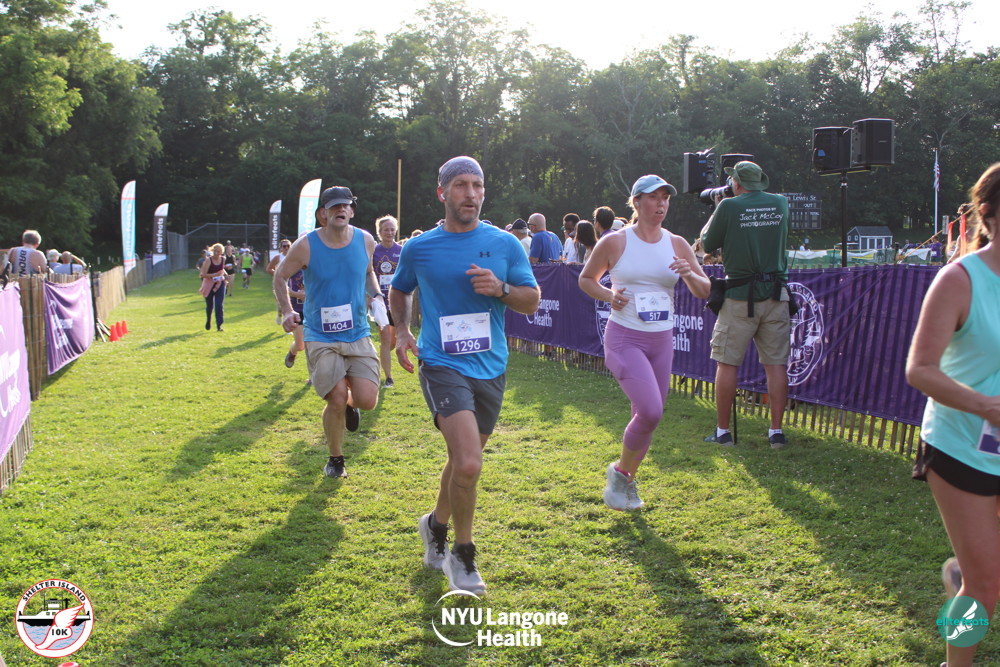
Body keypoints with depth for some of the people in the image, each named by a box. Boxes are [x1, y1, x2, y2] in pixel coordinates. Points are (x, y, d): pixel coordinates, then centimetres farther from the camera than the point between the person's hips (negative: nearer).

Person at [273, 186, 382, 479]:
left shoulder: (365, 241, 0)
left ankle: (349, 403, 29)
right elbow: (280, 277, 6)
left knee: (367, 400, -11)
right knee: (336, 400, -12)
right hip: (321, 337, -2)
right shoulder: (305, 246, -8)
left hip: (359, 335, 2)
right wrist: (287, 311, -8)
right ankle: (335, 458, 15)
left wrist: (376, 296, 5)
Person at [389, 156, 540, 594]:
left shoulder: (505, 244, 2)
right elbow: (399, 291, 19)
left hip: (491, 369, 3)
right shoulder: (418, 249, 1)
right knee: (469, 464, -19)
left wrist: (500, 289, -13)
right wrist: (401, 331, 2)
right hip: (442, 366, -3)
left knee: (462, 461, 17)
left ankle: (436, 525, 45)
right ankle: (462, 554, 3)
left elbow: (532, 301, 6)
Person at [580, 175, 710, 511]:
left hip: (661, 342, 5)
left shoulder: (677, 244, 5)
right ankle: (620, 471, 6)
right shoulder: (614, 242, -4)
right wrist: (608, 295, -12)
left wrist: (689, 275, -14)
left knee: (647, 417, 9)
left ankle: (628, 481, 32)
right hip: (624, 339, -5)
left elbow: (705, 291, 7)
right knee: (650, 411, -19)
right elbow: (586, 279, 7)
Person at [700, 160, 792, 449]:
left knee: (727, 363, 5)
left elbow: (707, 244, 4)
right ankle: (776, 431, 8)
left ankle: (722, 431, 10)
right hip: (776, 294, 3)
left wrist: (716, 209, 17)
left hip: (740, 296, -3)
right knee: (776, 363, 6)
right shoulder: (781, 203, 7)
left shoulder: (729, 206, -6)